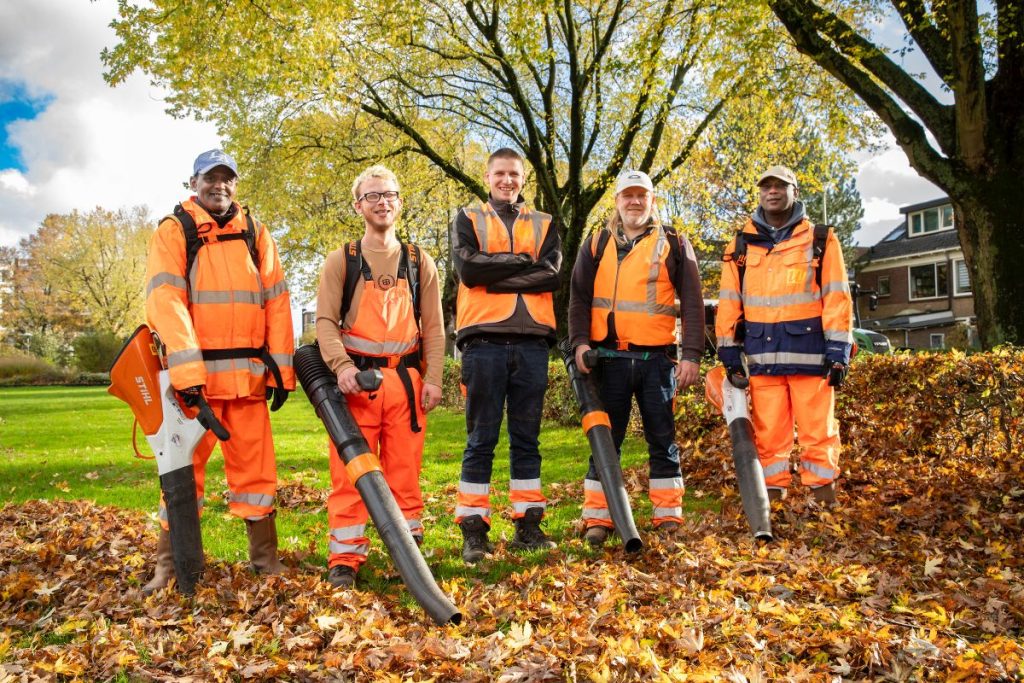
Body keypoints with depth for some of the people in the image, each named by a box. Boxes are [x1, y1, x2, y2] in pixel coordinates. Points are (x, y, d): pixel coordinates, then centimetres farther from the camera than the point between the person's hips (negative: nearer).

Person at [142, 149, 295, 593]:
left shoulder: (255, 235, 13)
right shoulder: (173, 232, 2)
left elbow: (276, 303, 10)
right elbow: (166, 301, -10)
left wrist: (282, 370, 3)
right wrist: (187, 371, -21)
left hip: (249, 373, 3)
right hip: (193, 372, -3)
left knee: (255, 465, 7)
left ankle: (264, 557, 18)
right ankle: (170, 564, 16)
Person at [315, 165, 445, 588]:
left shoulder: (420, 263, 12)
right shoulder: (341, 261, 6)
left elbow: (433, 327, 10)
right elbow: (325, 321, 0)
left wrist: (432, 378, -1)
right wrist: (341, 366, -16)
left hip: (406, 379, 2)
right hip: (357, 380, -1)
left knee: (405, 470, 6)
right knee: (350, 470, 0)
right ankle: (345, 558, 7)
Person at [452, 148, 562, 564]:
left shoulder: (543, 224, 17)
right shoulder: (468, 219, 12)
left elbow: (552, 274, -2)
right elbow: (467, 268, -7)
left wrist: (494, 276, -7)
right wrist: (523, 260, -3)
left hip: (532, 341, 2)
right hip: (484, 341, -2)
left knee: (527, 439, 7)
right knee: (481, 440, -1)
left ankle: (528, 525, 15)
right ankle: (473, 530, 4)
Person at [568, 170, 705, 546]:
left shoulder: (674, 245, 8)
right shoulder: (596, 245, 12)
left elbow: (692, 303, 5)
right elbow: (579, 297, 8)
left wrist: (691, 354, -3)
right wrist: (580, 341, -7)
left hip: (657, 359, 0)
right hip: (609, 358, 1)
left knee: (662, 440, 5)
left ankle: (669, 518, 14)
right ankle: (598, 518, 11)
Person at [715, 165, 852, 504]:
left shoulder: (821, 240, 7)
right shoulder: (741, 243, 12)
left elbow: (836, 297, 3)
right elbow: (729, 301, 11)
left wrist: (838, 350, -5)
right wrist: (729, 350, 5)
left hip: (809, 350, -2)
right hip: (761, 352, 2)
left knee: (818, 431, 1)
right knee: (768, 433, 5)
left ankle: (824, 499, 9)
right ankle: (772, 497, 14)